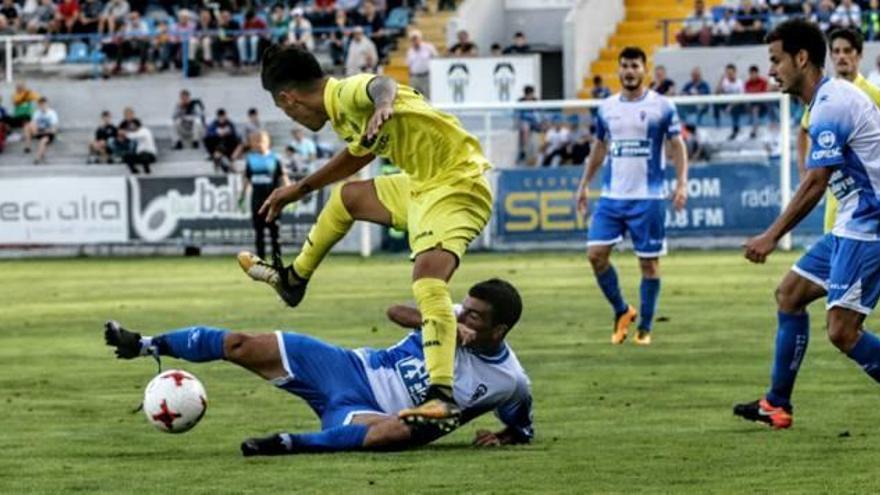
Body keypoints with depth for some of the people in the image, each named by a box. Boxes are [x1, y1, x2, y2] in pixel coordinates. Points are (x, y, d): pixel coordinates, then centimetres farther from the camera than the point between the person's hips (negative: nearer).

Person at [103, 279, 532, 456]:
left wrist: (502, 438, -15)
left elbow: (525, 431, 8)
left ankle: (289, 445, -47)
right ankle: (146, 345, 12)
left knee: (398, 431, -45)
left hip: (371, 413, -3)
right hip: (351, 369, 4)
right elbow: (396, 311, -1)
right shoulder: (455, 319, -3)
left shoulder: (510, 383, -8)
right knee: (241, 346, -6)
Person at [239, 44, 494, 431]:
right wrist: (301, 189, 41)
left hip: (456, 184, -10)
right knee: (345, 199, 29)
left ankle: (442, 396, -41)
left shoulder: (350, 93, -17)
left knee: (428, 280, -30)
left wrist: (383, 105, -64)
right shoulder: (342, 113, 12)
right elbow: (359, 154, 33)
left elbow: (382, 85, -41)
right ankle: (294, 280, 51)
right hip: (423, 183, 10)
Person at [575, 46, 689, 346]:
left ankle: (645, 328, 12)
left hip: (648, 197, -4)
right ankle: (622, 311, 13)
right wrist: (585, 184, 16)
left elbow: (677, 146, -1)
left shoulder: (662, 107, -3)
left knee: (649, 262, 1)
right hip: (611, 196, 4)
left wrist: (682, 182, -13)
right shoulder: (606, 108, 9)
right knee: (596, 253, -7)